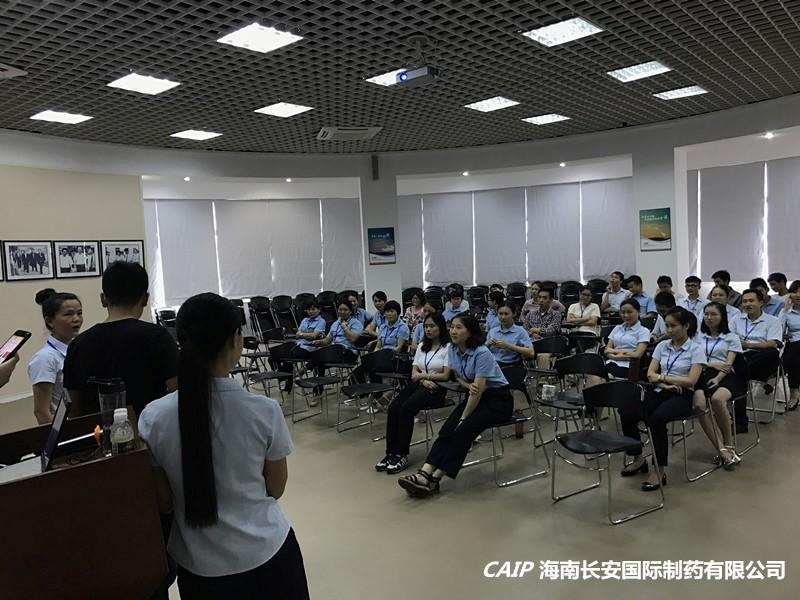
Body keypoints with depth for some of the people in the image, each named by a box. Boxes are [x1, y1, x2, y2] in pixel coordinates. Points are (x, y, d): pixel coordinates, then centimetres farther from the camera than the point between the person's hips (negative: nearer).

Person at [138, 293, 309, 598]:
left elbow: (163, 502, -4)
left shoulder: (154, 417, -15)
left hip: (199, 563, 2)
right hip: (266, 554, -1)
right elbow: (276, 489, -6)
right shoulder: (265, 411, -20)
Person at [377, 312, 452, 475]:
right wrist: (424, 380, -9)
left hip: (437, 388, -6)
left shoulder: (448, 347, -2)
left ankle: (402, 454, -22)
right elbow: (414, 373, 12)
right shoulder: (421, 347, 19)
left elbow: (445, 376, -7)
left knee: (406, 409, -30)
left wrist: (423, 375, -3)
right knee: (393, 407, -22)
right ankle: (391, 452, -19)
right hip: (418, 384, 6)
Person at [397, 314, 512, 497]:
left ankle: (434, 479, -27)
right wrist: (468, 385, -13)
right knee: (447, 429, -18)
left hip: (498, 399, -7)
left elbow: (479, 390, -25)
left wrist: (463, 418, -19)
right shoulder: (453, 350, -2)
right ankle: (424, 474, -27)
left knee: (464, 430, -27)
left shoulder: (482, 353, -25)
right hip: (476, 396, 7)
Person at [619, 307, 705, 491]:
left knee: (656, 419, -36)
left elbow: (691, 381, -11)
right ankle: (638, 459, 0)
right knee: (627, 414, -22)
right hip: (659, 391, 5)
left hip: (682, 395, -5)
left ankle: (659, 471, -23)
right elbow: (650, 374, 5)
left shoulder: (696, 348, -2)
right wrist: (664, 384, -14)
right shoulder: (662, 345, 12)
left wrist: (662, 377, -7)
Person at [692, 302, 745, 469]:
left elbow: (728, 364, 1)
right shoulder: (698, 336, 21)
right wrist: (712, 364, -9)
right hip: (702, 375, 2)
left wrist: (717, 378, -17)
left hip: (725, 377, -2)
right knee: (699, 404, -32)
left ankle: (728, 444, -19)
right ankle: (720, 449, -27)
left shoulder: (732, 338, 15)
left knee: (717, 399, -36)